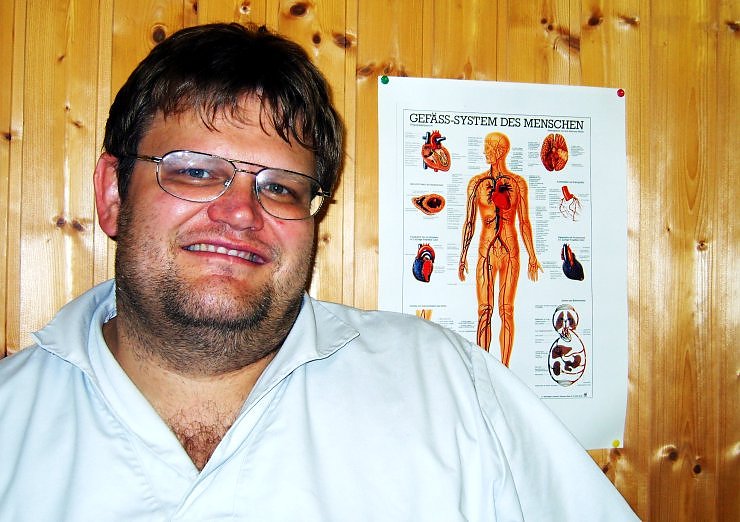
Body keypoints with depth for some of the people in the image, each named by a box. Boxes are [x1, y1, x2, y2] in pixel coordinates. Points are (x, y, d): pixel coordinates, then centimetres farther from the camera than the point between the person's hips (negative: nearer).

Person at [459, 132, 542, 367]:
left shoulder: (518, 183, 5)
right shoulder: (476, 182, 5)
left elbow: (524, 223, 7)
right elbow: (469, 222, 7)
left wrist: (532, 257, 6)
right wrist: (463, 257, 5)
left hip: (511, 251, 0)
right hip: (486, 251, 0)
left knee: (507, 311, 2)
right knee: (484, 311, 0)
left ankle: (504, 368, 8)